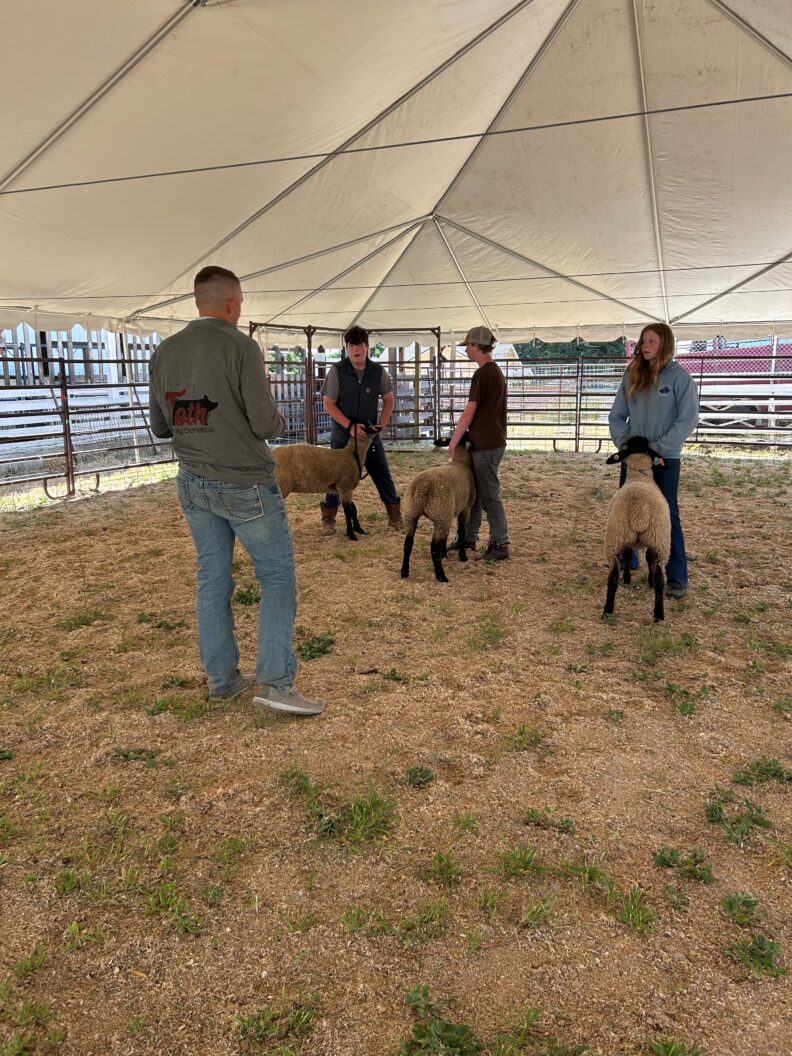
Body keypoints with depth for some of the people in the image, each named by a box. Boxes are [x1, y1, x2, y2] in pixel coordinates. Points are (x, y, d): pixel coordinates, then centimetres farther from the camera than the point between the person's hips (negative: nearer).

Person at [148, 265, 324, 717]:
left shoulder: (165, 352, 5)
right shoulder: (241, 347, -13)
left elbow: (160, 426, 10)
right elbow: (266, 424, -16)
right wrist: (278, 418, 6)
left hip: (194, 484, 6)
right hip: (245, 484, -6)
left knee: (213, 578, 13)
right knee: (277, 575, 3)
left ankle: (221, 679, 20)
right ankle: (276, 681, -2)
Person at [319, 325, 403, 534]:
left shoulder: (378, 371, -4)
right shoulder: (337, 371, -11)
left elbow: (388, 399, 8)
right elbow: (328, 404, -11)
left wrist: (382, 424, -5)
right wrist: (350, 426, -19)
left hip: (370, 434, 2)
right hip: (342, 435, -2)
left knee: (383, 475, 5)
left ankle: (395, 515, 18)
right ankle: (328, 518, 21)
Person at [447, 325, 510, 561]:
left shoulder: (482, 374, -16)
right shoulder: (496, 371, 14)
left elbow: (469, 413, -18)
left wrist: (453, 442, -10)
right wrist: (464, 437, 19)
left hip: (486, 444, -10)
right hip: (492, 441, 10)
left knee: (489, 494, -3)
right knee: (473, 490, 16)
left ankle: (500, 545, 2)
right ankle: (468, 537, 24)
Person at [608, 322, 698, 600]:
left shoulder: (679, 377, -7)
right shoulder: (632, 375, 5)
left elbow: (688, 419, -12)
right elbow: (616, 415, 7)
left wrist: (658, 448, -17)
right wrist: (624, 443, -8)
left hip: (665, 459, -4)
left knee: (667, 515, -2)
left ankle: (677, 578, 5)